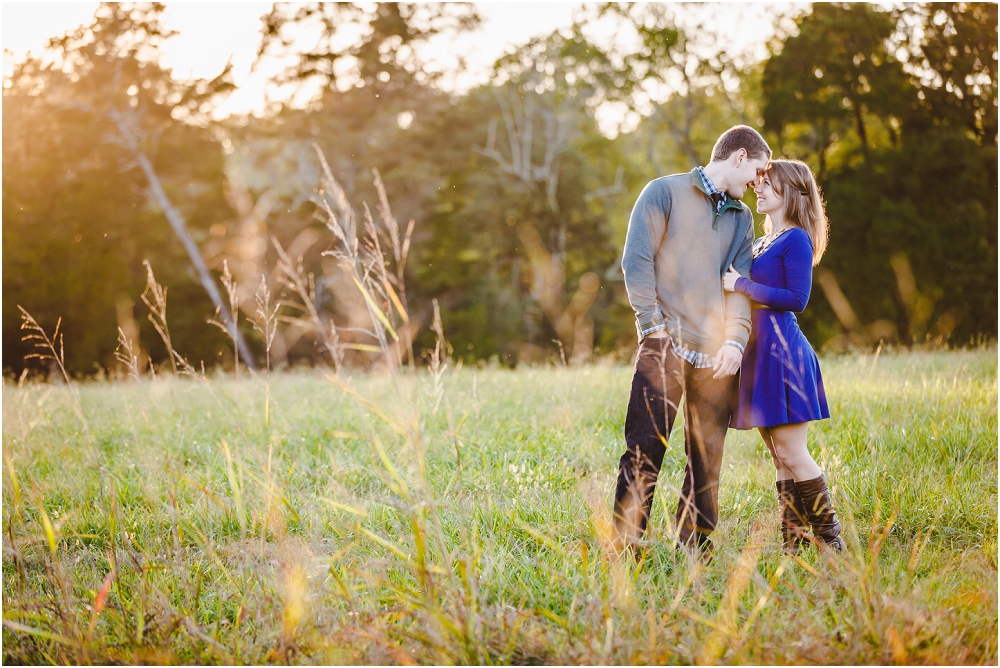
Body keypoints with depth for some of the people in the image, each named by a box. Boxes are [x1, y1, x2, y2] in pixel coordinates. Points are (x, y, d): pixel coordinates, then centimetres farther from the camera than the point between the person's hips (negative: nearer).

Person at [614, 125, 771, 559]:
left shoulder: (741, 218, 21)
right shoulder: (666, 192, 5)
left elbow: (741, 284, 11)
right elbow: (637, 260, -3)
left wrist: (735, 339, -6)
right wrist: (652, 325, -10)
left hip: (717, 355, 5)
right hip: (667, 346, -5)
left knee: (707, 457, 6)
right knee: (645, 447, -8)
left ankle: (695, 548, 13)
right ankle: (624, 549, -4)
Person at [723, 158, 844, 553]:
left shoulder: (796, 239, -8)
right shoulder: (763, 243, 18)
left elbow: (797, 298, -17)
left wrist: (741, 285, -16)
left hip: (782, 350, -9)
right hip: (759, 351, 9)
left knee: (790, 452, -8)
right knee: (779, 455, 8)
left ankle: (830, 538, 1)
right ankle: (793, 541, 12)